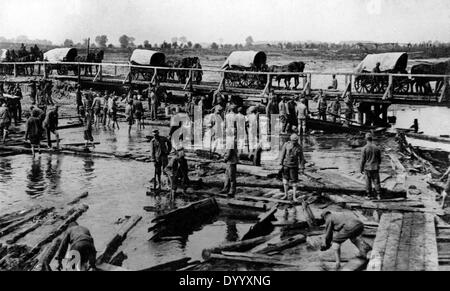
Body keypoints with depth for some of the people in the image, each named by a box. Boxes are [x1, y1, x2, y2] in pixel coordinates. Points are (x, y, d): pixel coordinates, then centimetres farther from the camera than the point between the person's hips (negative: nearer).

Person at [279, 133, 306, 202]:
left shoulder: (299, 147, -10)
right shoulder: (286, 145, -7)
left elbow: (301, 158, -4)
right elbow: (282, 155, -1)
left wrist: (302, 168, -6)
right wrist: (281, 164, -2)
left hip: (294, 166, -2)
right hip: (286, 165, 2)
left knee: (294, 182, 0)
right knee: (285, 181, 7)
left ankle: (294, 197, 6)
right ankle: (286, 195, 21)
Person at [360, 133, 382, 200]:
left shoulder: (364, 148, -10)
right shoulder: (377, 148, -1)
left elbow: (362, 160, -8)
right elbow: (380, 159, 8)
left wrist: (361, 169, 1)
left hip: (367, 168, -2)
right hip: (375, 168, 2)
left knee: (368, 182, 6)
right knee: (376, 182, 6)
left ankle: (369, 195, 12)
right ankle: (378, 195, 3)